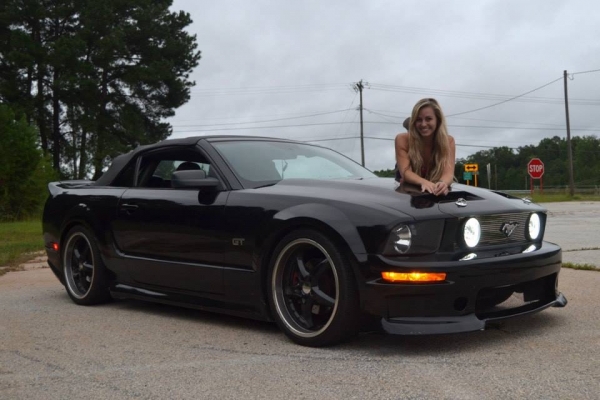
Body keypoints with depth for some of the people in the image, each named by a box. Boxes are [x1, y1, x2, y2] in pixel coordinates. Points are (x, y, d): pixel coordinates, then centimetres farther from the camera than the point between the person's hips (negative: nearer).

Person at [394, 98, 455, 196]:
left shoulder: (448, 141, -9)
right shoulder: (402, 139, -13)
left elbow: (448, 172, -20)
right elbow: (405, 172, -20)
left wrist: (443, 183, -44)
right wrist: (423, 182, -41)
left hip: (437, 192, 1)